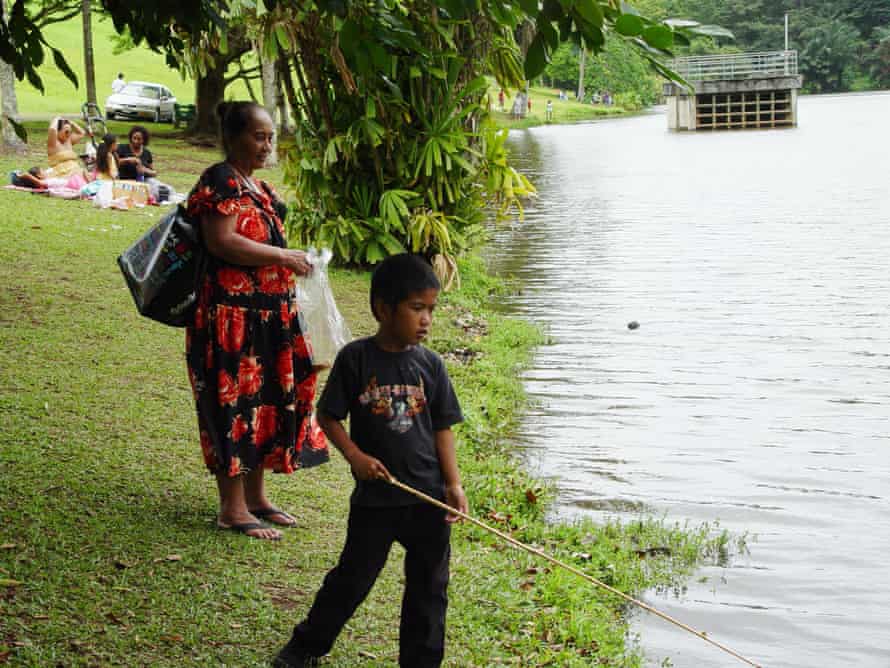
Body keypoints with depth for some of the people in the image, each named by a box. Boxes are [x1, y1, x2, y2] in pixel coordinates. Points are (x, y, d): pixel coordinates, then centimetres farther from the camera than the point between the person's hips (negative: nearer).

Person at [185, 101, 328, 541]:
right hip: (231, 315, -10)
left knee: (266, 401, 13)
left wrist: (291, 263, 16)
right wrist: (282, 257, -20)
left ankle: (255, 497, 24)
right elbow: (221, 242, -24)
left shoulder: (257, 187, 17)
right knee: (236, 403, -5)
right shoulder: (221, 181, -13)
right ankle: (233, 508, 2)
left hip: (267, 314, 10)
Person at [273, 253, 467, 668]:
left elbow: (442, 428, 3)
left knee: (429, 586, 10)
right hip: (375, 495, -2)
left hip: (428, 496, 3)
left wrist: (454, 485, -4)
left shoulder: (430, 365, 0)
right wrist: (355, 456, -14)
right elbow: (328, 417, -1)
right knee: (353, 576, 7)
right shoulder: (355, 358, -8)